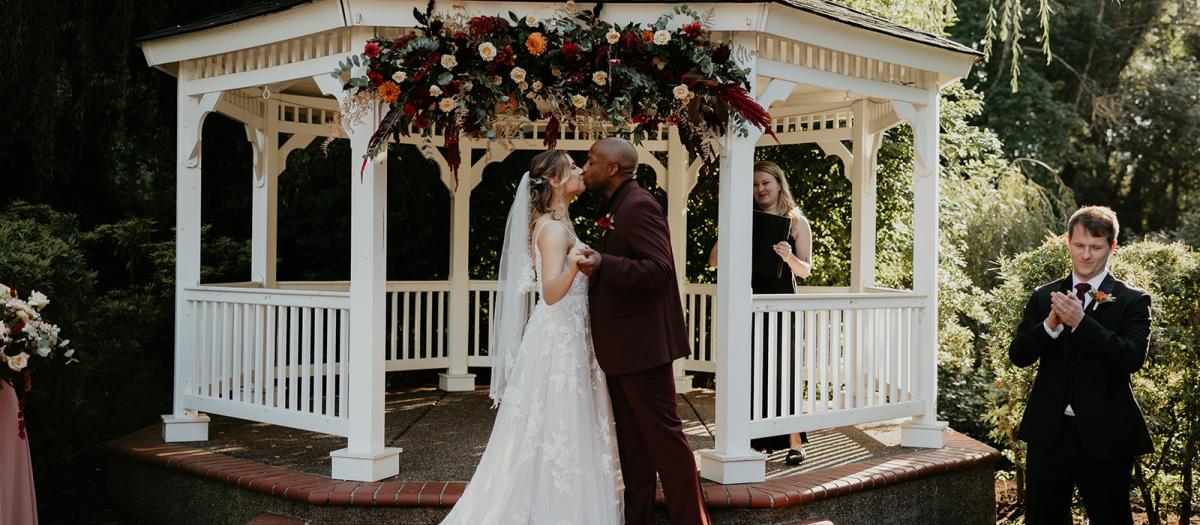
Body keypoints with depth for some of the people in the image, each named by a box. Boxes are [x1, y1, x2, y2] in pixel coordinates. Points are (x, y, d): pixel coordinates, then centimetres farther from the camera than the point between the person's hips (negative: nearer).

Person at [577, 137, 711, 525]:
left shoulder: (638, 205, -14)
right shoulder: (620, 207, 17)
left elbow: (659, 268, -25)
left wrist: (602, 265, -34)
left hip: (642, 344, -10)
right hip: (624, 347, 10)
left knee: (663, 435, -3)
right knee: (632, 440, 15)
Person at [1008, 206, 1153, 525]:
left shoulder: (1133, 301, -2)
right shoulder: (1044, 297, 7)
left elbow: (1133, 357, -16)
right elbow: (1018, 355, 1)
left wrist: (1081, 322, -24)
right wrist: (1050, 325, -17)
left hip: (1104, 435, -3)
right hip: (1048, 430, 3)